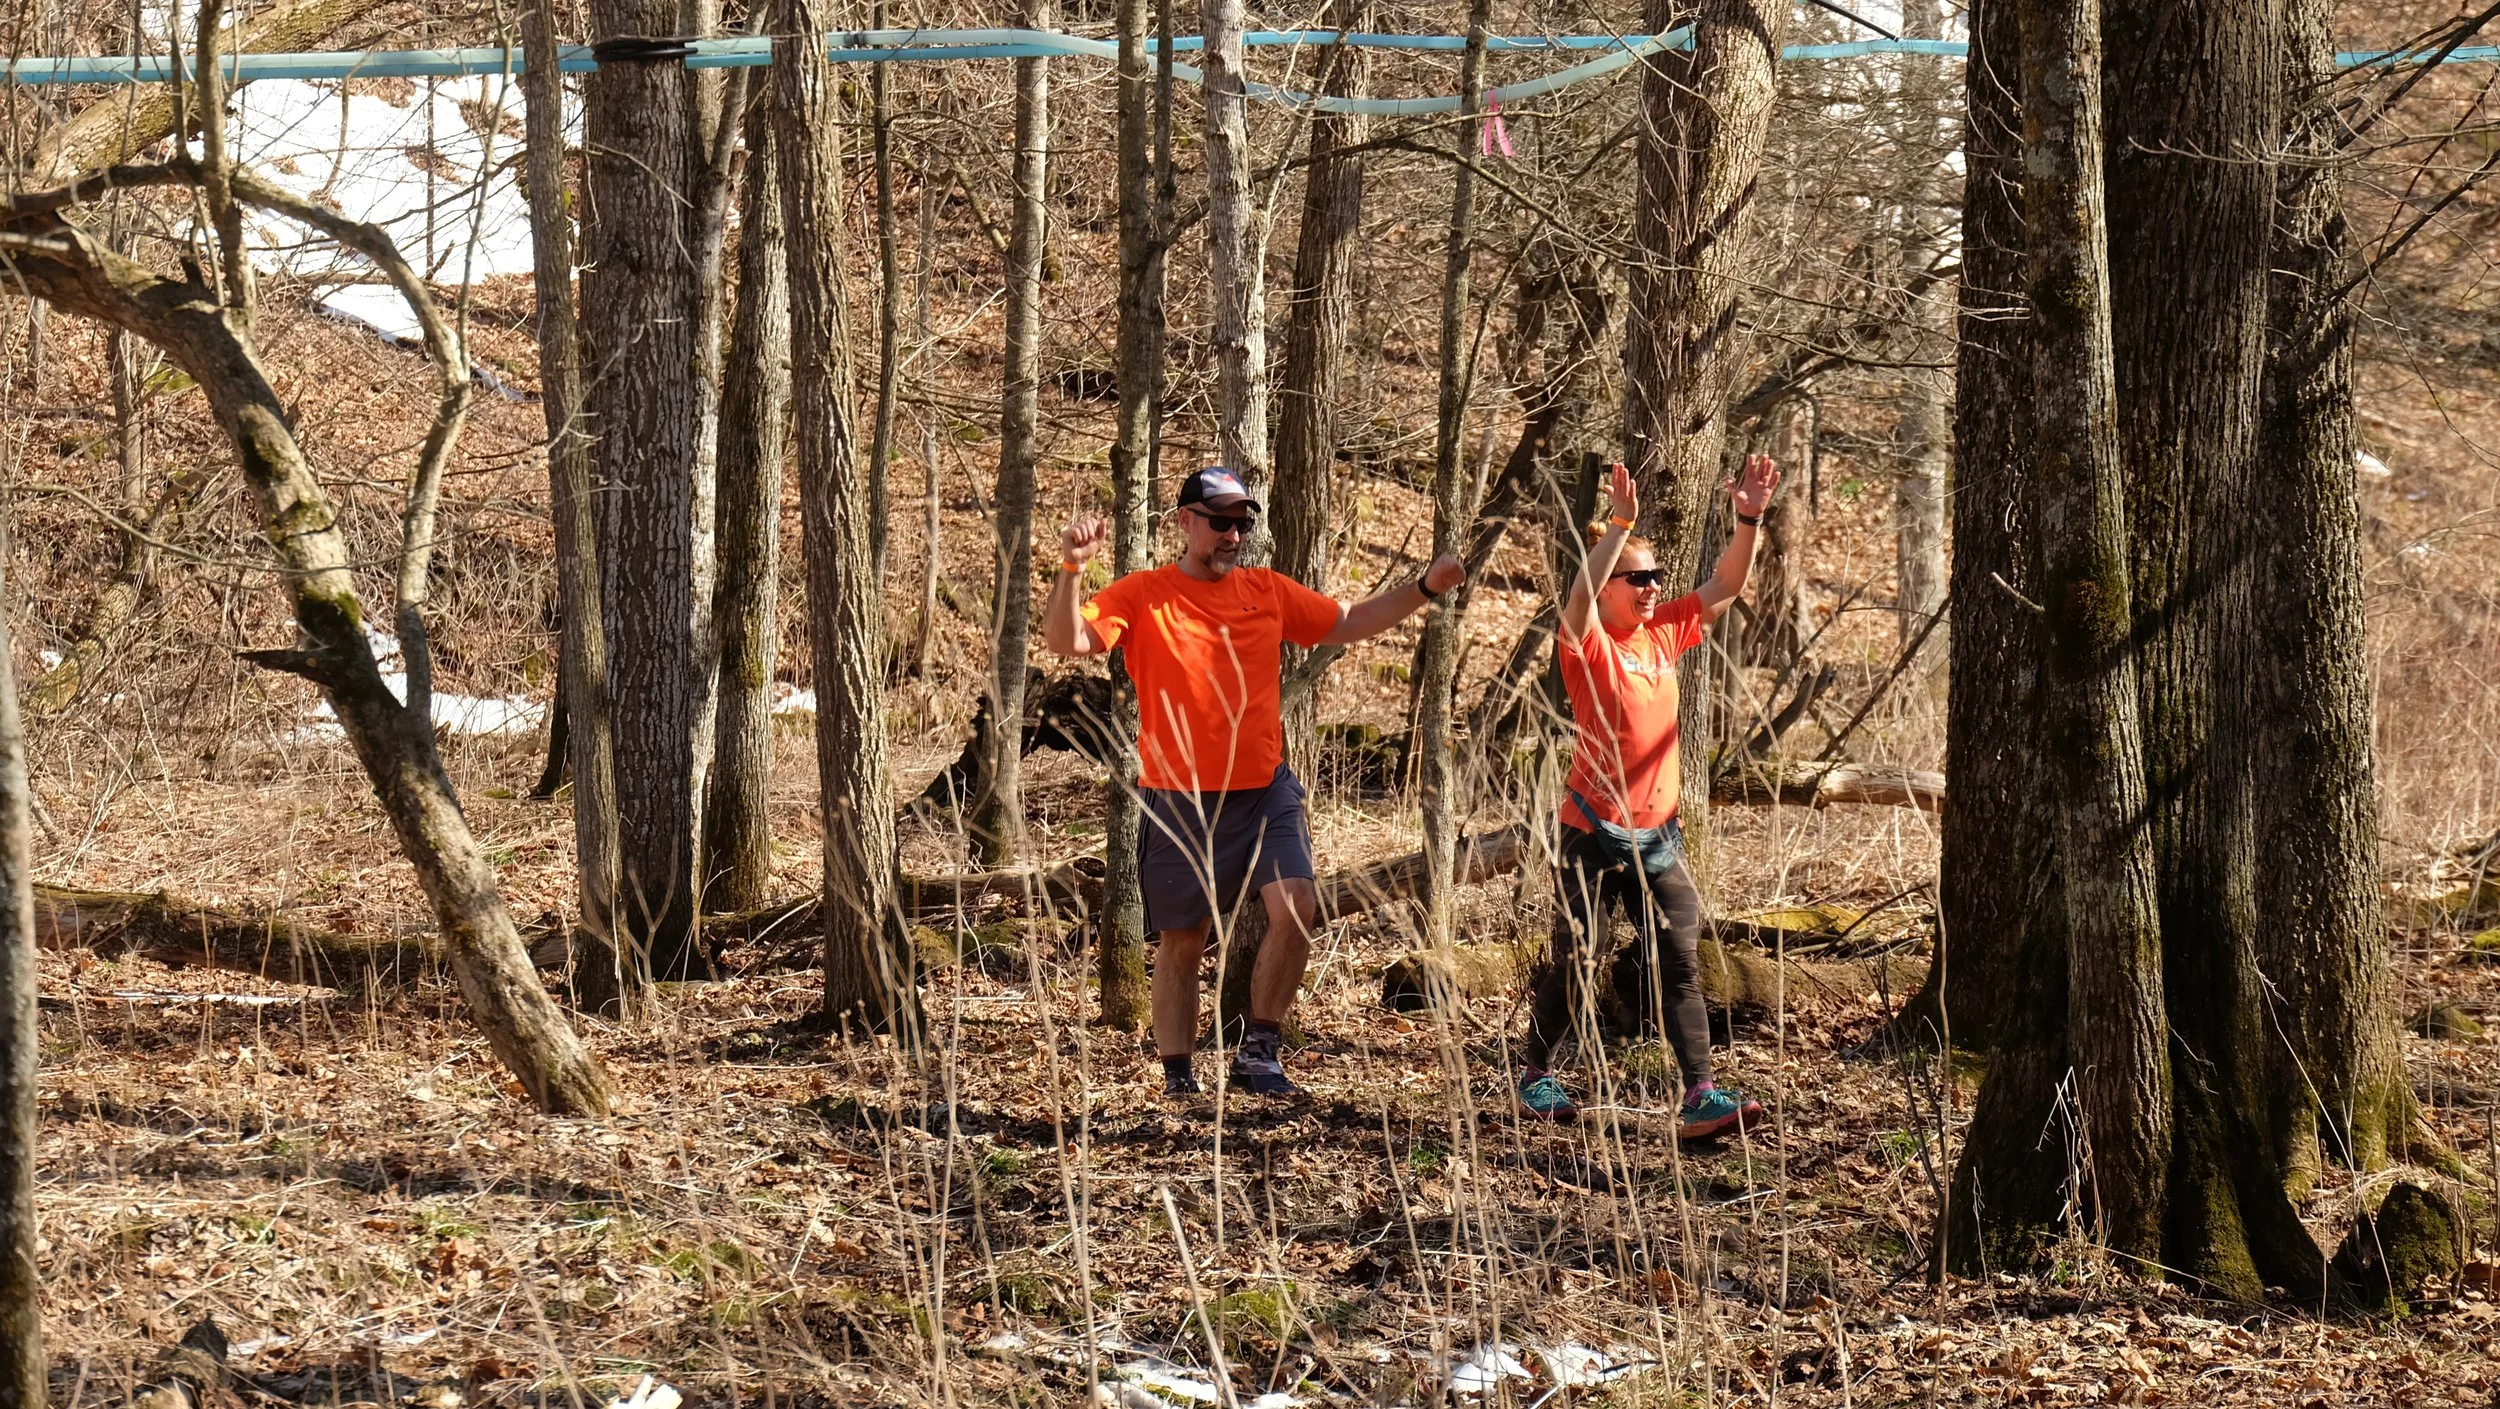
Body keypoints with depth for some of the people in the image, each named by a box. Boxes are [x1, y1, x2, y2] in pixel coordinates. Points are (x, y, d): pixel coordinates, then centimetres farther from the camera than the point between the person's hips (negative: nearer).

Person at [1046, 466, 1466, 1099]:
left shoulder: (1270, 591, 8)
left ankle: (1259, 1049, -3)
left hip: (1264, 792, 3)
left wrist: (1424, 588, 6)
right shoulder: (1143, 595, -3)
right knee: (1180, 943, 7)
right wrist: (1071, 570, -31)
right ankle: (1178, 1081, 19)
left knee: (1296, 906, -18)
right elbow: (1067, 639, -15)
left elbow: (1350, 623, 17)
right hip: (1180, 802, -2)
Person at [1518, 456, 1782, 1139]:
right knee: (1574, 966, 6)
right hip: (1594, 833, -5)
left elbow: (1723, 587, 7)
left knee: (1680, 966, -3)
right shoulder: (1586, 642, -9)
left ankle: (1701, 1096, -7)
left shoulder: (1664, 634, 8)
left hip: (1657, 832, 5)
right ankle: (1536, 1075, 25)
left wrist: (1748, 519, -7)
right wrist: (1621, 526, -38)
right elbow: (1579, 597, -30)